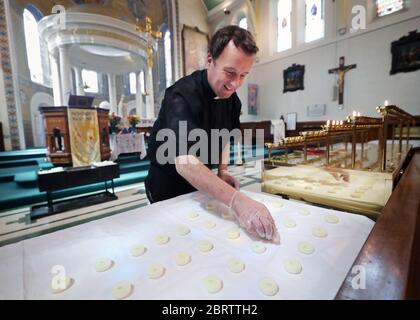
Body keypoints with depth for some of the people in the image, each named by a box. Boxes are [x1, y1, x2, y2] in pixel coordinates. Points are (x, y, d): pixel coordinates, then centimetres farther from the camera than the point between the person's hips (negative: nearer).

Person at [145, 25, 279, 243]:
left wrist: (222, 172, -4)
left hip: (201, 184, 6)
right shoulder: (182, 96, -30)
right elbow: (185, 162, -44)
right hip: (167, 187, -5)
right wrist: (236, 200, -54)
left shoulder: (232, 99, -6)